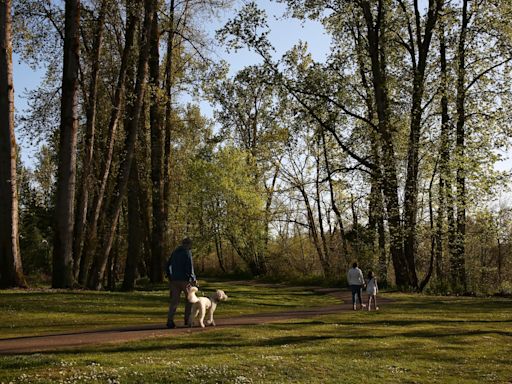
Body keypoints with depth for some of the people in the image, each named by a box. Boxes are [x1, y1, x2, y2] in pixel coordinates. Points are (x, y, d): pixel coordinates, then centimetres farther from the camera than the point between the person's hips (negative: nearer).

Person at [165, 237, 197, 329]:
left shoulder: (174, 252, 14)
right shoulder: (187, 252, -6)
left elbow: (167, 266, 17)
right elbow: (189, 266, -17)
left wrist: (170, 278, 23)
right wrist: (193, 279, -10)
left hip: (174, 280, 5)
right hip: (185, 280, -5)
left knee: (174, 301, 1)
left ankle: (170, 320, -14)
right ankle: (188, 319, 14)